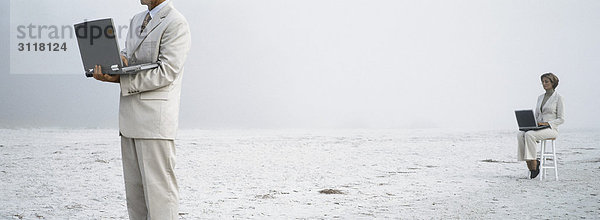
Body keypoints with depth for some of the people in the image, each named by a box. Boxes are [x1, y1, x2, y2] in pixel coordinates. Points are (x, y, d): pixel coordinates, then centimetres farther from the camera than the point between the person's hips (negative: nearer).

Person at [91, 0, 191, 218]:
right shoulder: (137, 20, 19)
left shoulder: (176, 24, -8)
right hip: (130, 118, 9)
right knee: (134, 188, 11)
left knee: (159, 188, -7)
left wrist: (119, 79, -19)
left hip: (155, 116, -9)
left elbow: (166, 73, -16)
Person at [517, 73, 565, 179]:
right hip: (538, 128, 6)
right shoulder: (540, 97, 18)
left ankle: (534, 164, -28)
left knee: (529, 135, -34)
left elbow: (561, 119, -5)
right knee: (520, 135, -25)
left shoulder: (558, 98, -1)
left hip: (551, 129, -6)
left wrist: (546, 123, -18)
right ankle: (529, 163, -24)